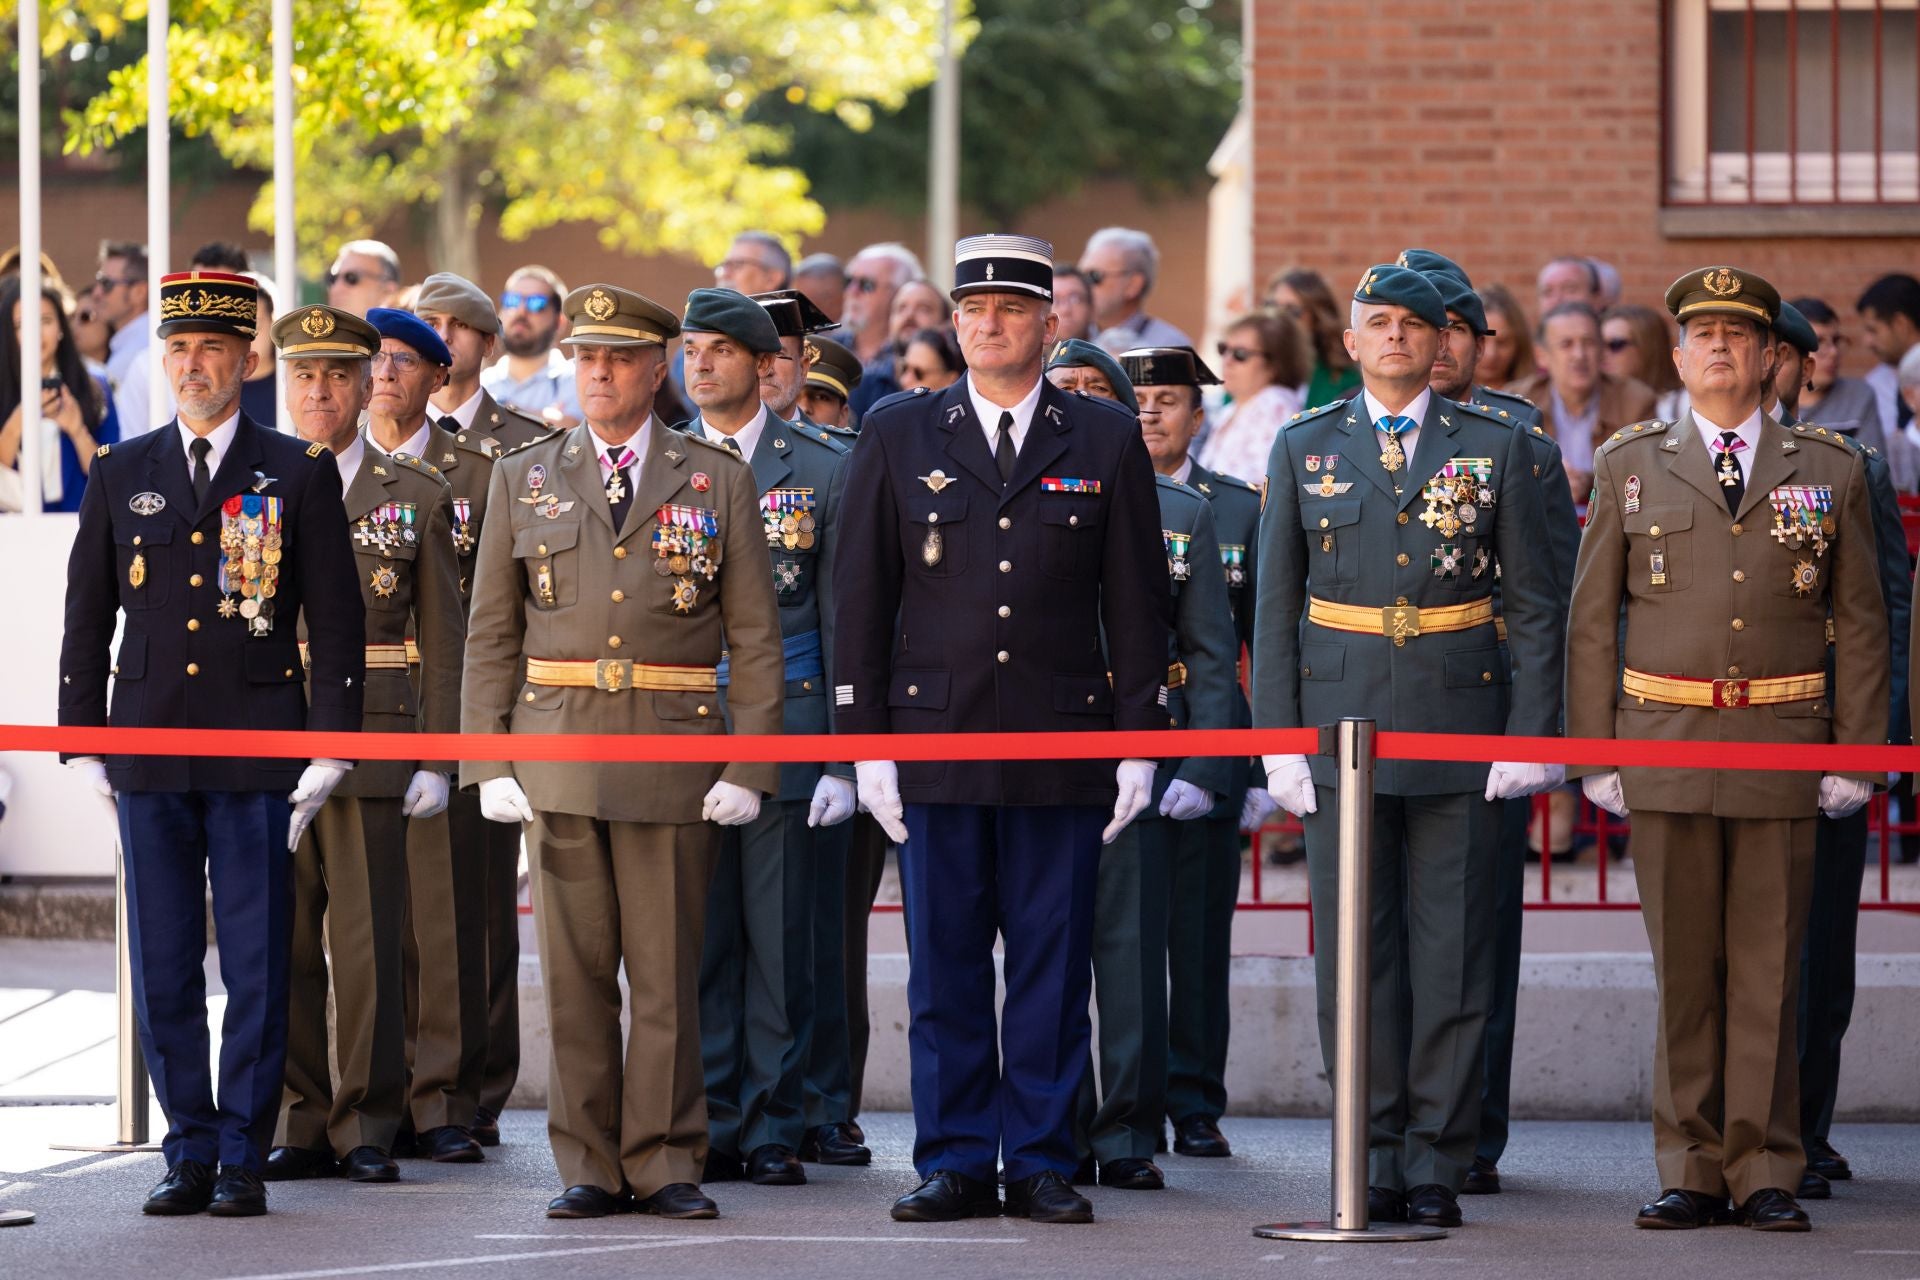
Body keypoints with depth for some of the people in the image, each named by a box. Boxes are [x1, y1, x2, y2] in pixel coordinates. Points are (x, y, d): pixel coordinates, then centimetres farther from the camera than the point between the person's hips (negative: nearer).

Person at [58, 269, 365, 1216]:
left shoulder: (300, 474, 2)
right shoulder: (120, 475, 9)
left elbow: (337, 621, 1)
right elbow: (87, 617, 12)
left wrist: (331, 749, -5)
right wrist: (84, 745, 6)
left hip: (258, 750, -3)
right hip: (148, 754, 3)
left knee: (257, 968, 0)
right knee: (163, 967, 5)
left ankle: (244, 1160, 6)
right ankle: (189, 1153, 13)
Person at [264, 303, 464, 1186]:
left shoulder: (417, 497, 7)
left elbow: (443, 641, 5)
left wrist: (436, 760, -2)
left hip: (373, 745, -1)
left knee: (368, 945, -2)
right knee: (283, 946, 3)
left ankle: (366, 1126, 5)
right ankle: (300, 1122, 10)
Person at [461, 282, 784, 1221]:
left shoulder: (717, 481, 6)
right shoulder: (522, 480, 11)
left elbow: (754, 637, 4)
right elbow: (490, 635, 9)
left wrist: (748, 769, -4)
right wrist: (487, 764, 0)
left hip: (675, 757, -1)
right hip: (556, 751, 1)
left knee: (669, 971, 0)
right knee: (575, 969, 2)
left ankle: (665, 1164, 7)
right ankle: (589, 1167, 7)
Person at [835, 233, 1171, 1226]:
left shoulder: (1106, 442, 6)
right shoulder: (898, 435, 7)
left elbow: (1136, 603, 6)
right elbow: (861, 596, 7)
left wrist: (1139, 742, 0)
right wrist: (866, 738, 0)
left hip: (1063, 744, 0)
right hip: (935, 739, 0)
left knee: (1052, 966, 2)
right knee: (944, 967, 3)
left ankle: (1040, 1163, 8)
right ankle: (954, 1163, 9)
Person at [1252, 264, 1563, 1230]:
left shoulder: (1496, 450, 5)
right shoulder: (1304, 450, 8)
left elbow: (1533, 606, 4)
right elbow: (1275, 608, 8)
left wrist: (1531, 737, -4)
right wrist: (1277, 742, 0)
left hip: (1459, 728, -1)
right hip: (1339, 727, 1)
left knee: (1451, 951, 0)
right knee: (1354, 951, 1)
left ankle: (1438, 1164, 5)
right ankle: (1376, 1158, 8)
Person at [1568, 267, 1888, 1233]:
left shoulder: (1830, 470, 8)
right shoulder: (1629, 466, 9)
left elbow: (1859, 622, 8)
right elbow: (1592, 620, 9)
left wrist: (1855, 755, 1)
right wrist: (1595, 755, 2)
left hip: (1782, 752, 0)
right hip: (1664, 748, 0)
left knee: (1768, 969, 1)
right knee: (1683, 969, 2)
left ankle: (1765, 1174, 5)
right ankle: (1691, 1172, 7)